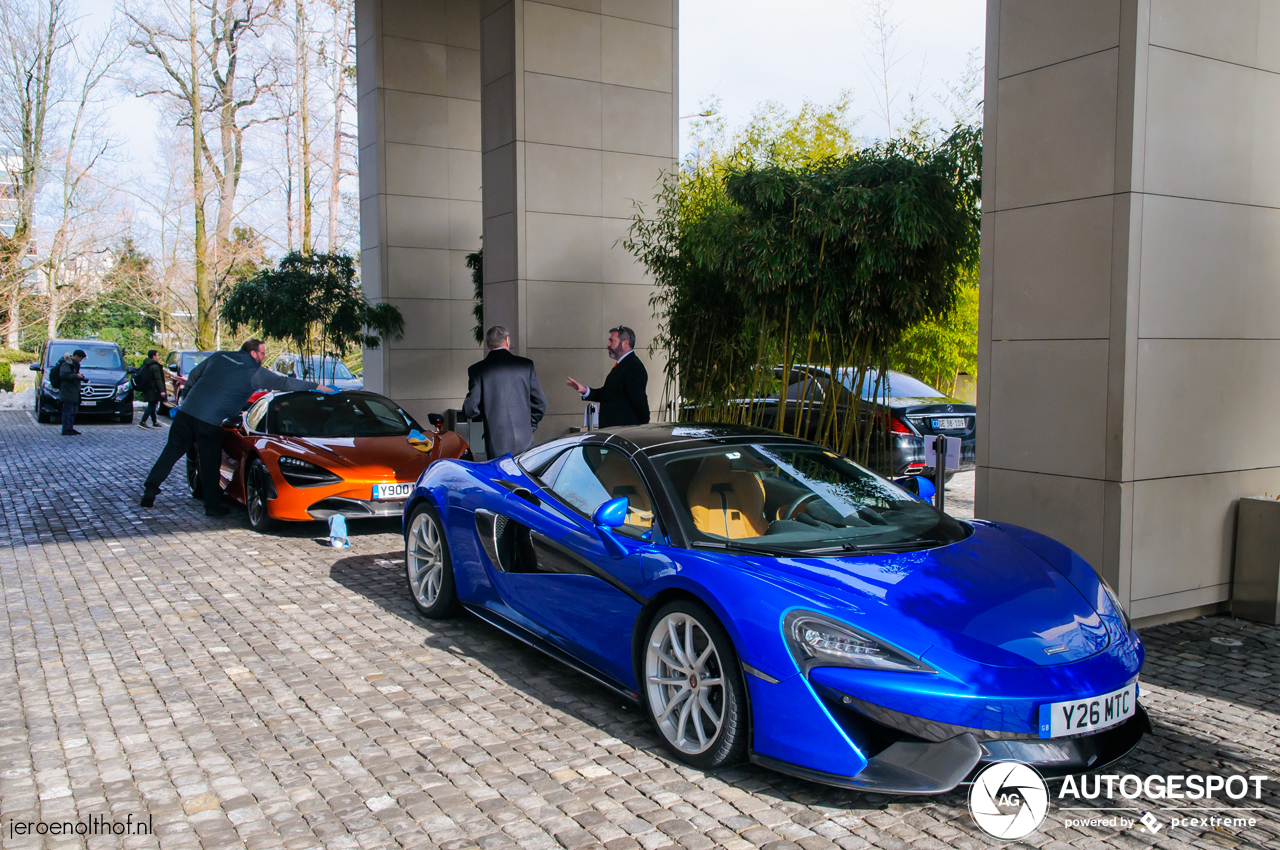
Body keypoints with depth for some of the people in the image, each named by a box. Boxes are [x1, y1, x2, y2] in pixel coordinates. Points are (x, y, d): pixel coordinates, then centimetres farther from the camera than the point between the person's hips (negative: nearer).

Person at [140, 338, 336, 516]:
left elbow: (193, 376, 21)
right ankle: (213, 505, 12)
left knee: (171, 452, 14)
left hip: (187, 412, 5)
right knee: (210, 464, 5)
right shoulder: (254, 372, -1)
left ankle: (149, 491, 14)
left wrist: (186, 399, 33)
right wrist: (316, 387, 7)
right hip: (210, 422, -5)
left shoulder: (219, 356, 15)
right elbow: (284, 383, 1)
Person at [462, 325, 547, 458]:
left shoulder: (476, 370, -2)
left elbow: (470, 410, -3)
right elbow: (540, 403, 4)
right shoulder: (525, 364, 3)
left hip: (496, 446, -1)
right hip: (524, 442, 1)